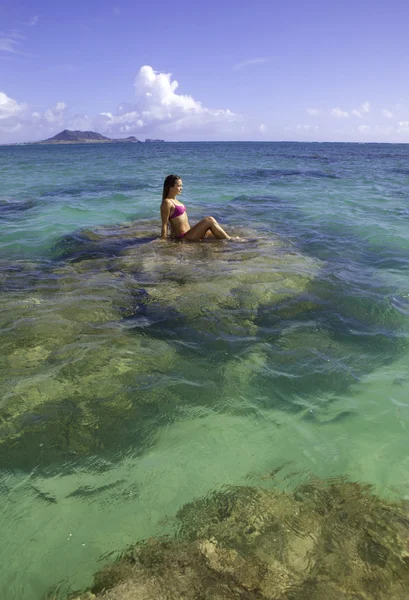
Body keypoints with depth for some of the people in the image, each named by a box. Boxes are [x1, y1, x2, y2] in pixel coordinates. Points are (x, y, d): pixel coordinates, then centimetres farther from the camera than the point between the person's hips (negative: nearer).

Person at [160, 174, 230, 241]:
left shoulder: (174, 200, 17)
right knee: (209, 220, -16)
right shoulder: (167, 202, -12)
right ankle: (229, 240, -9)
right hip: (183, 238, -10)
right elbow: (164, 224, -13)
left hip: (188, 234, 10)